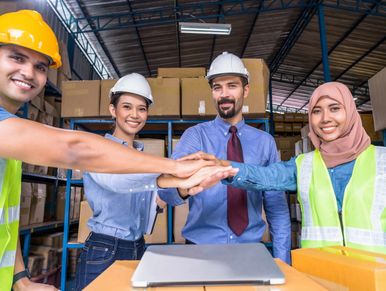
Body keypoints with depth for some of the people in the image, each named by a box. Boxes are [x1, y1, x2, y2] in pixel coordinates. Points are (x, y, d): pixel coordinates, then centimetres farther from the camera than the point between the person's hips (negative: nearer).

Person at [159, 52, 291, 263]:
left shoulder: (265, 142, 2)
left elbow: (276, 205, 4)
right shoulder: (195, 135, -4)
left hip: (250, 248, 2)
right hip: (202, 247, -1)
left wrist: (282, 259, -1)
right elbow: (167, 189, -20)